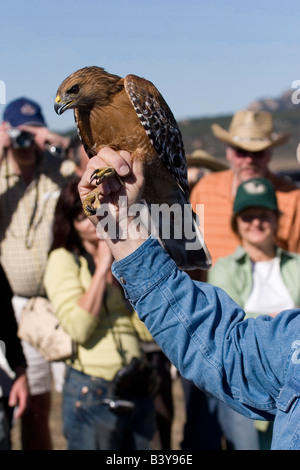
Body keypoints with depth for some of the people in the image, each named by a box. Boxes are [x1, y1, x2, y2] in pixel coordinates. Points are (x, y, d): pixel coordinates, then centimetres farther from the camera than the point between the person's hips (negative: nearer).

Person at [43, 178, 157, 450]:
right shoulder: (63, 259, -3)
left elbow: (149, 329, 1)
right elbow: (79, 328, -18)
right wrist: (102, 267, -14)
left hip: (137, 390, 5)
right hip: (91, 393, -5)